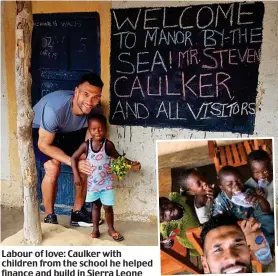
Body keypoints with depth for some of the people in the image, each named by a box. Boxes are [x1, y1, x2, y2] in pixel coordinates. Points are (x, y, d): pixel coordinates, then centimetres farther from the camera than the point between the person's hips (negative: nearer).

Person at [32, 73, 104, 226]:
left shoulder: (94, 111, -27)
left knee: (86, 163, -9)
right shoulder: (55, 108, -42)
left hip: (69, 131, 5)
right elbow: (44, 144, -32)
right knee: (53, 168, -25)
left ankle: (78, 212, 8)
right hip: (39, 130, -5)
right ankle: (49, 216, -3)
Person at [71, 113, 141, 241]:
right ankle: (95, 229, 30)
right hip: (92, 183, 1)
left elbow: (118, 157, 0)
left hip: (106, 182, -1)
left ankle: (111, 229, 26)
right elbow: (73, 158, -1)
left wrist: (131, 163, -11)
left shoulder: (108, 144, -13)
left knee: (107, 207, 7)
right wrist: (76, 175, -7)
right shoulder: (86, 145, -11)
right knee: (95, 206, 16)